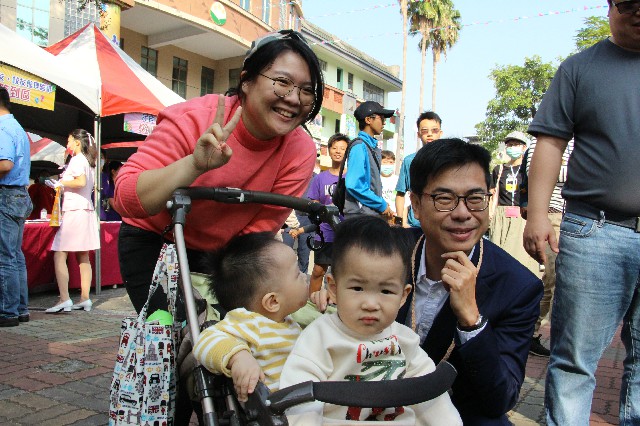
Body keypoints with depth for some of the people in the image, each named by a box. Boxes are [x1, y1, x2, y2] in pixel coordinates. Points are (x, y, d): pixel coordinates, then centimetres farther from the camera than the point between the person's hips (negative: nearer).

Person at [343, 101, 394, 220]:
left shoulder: (373, 147, 15)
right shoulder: (359, 146, -11)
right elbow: (353, 185, -21)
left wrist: (384, 206, 8)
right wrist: (382, 204, -14)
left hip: (373, 213, 8)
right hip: (360, 215, -8)